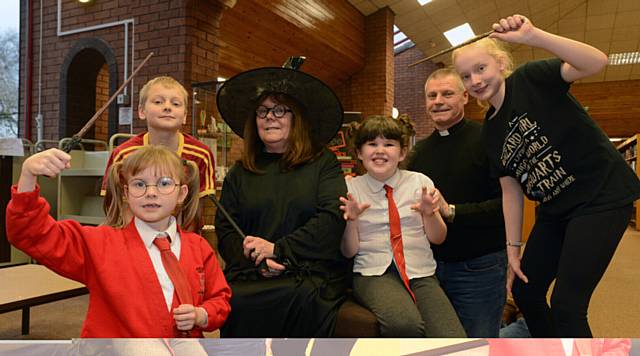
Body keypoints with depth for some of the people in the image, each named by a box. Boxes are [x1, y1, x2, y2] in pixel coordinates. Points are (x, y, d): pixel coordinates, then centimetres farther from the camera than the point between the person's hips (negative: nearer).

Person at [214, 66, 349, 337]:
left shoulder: (323, 162, 8)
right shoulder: (240, 173, 17)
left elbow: (333, 217, -5)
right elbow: (225, 229, 10)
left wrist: (278, 249, -12)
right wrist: (256, 260, -9)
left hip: (311, 272, -1)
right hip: (250, 275, 2)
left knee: (302, 299, -34)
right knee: (236, 302, -30)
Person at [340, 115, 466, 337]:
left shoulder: (419, 182, 9)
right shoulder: (350, 188, 5)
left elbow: (438, 239, 11)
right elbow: (348, 251, 3)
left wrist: (429, 212, -10)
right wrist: (352, 219, -16)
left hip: (420, 272, 2)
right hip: (374, 273, -1)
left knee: (451, 337, -25)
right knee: (405, 323, -34)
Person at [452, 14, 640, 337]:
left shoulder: (530, 80, -10)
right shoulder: (490, 132, 6)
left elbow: (597, 62, -26)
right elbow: (511, 190, 7)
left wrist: (532, 35, -34)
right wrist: (513, 248, 5)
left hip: (601, 196, -7)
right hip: (554, 209, 8)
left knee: (566, 304, -8)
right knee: (524, 291, 14)